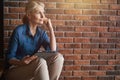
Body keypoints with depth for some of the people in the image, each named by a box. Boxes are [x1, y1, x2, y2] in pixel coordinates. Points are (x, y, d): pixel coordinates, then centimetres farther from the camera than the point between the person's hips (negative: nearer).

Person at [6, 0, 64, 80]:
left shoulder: (41, 32, 3)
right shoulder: (19, 31, -14)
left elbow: (53, 51, -10)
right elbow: (10, 57, -11)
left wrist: (50, 29, -12)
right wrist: (21, 63, -33)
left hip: (33, 66, 5)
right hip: (16, 69, -5)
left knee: (58, 57, -17)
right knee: (40, 62, -34)